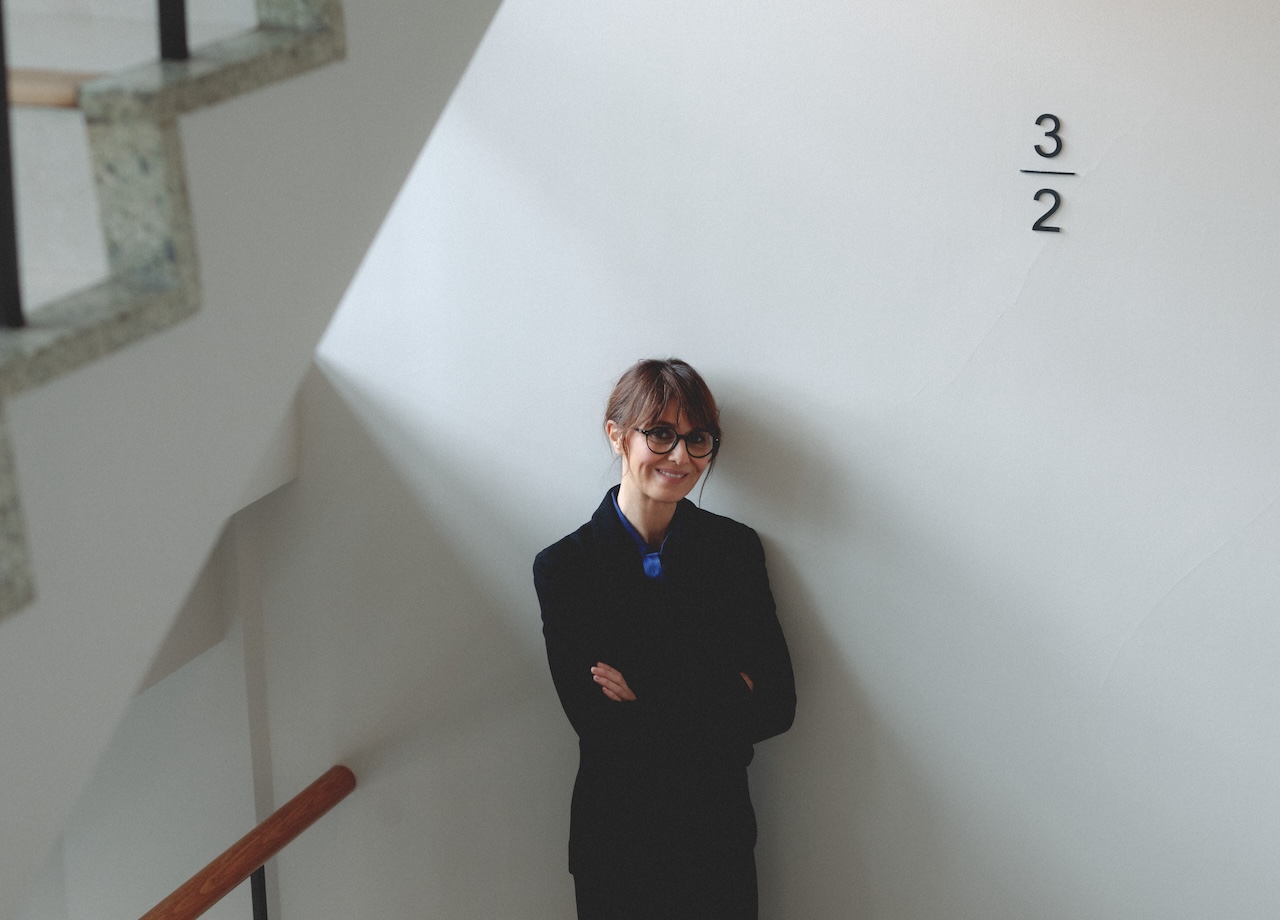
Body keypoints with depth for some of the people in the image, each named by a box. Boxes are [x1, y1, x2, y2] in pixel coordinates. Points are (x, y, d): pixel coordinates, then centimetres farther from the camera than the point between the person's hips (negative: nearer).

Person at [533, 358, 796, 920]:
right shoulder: (563, 567, -9)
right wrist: (721, 698, -16)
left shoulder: (736, 548, -1)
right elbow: (599, 727, -15)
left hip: (721, 834, 2)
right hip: (617, 843, -2)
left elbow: (777, 704, -6)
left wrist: (648, 691, -15)